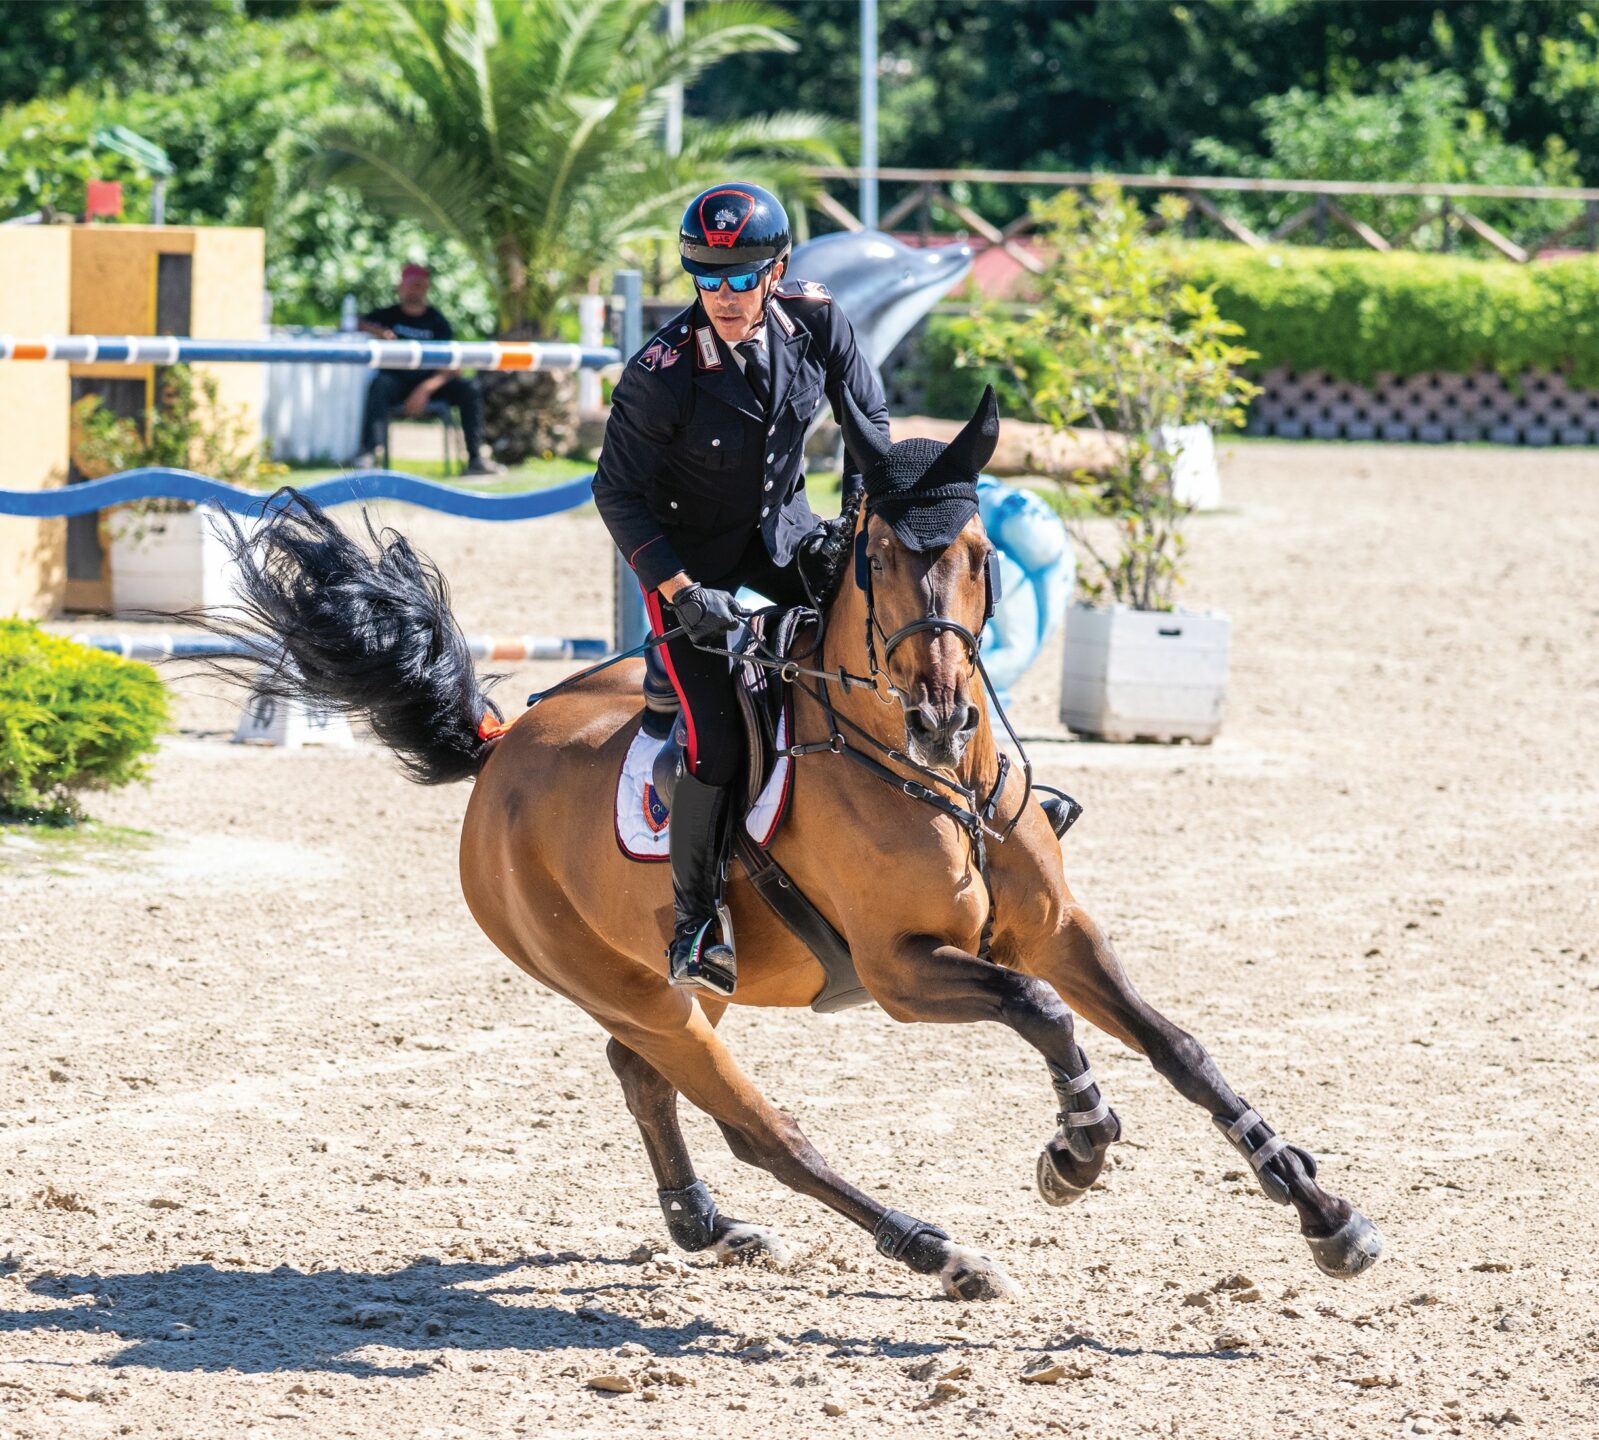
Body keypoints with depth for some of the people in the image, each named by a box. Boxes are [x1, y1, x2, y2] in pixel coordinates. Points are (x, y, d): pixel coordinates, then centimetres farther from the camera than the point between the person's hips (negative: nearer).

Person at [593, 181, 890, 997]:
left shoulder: (813, 321, -13)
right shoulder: (662, 374, -25)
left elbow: (869, 415, 5)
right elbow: (618, 495, -17)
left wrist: (860, 515, -5)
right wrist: (681, 593, -23)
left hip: (785, 537, 5)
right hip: (691, 557, -5)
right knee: (717, 739, -16)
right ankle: (693, 922, 0)